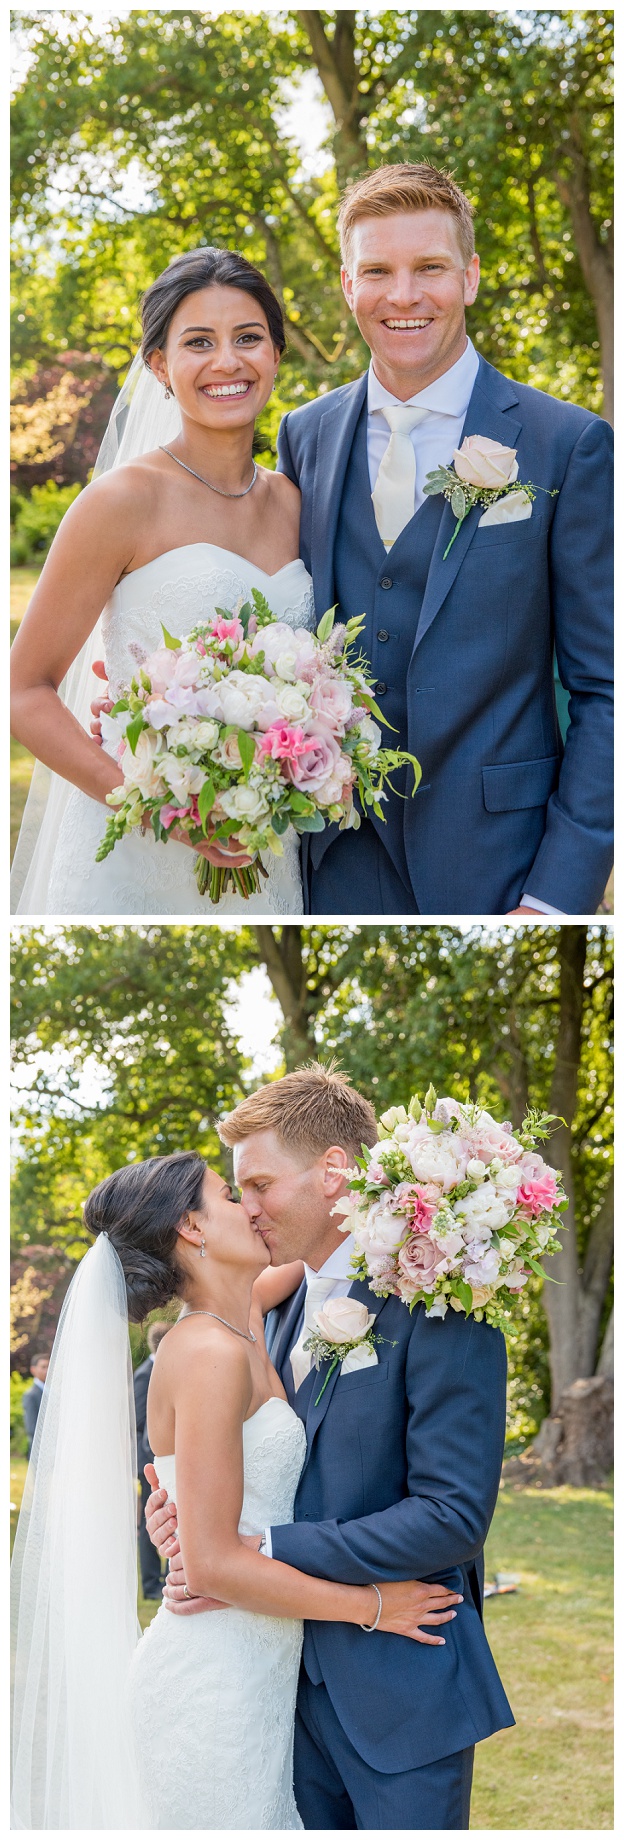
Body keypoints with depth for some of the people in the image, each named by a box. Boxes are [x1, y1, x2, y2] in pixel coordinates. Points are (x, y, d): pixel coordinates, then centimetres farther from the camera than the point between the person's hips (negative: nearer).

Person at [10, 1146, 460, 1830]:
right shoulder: (211, 1353, -16)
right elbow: (212, 1563, -20)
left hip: (246, 1679, 9)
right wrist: (369, 1606, -13)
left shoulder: (246, 1333, 10)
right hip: (213, 1691, -9)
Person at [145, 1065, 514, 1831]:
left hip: (403, 1688, -7)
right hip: (300, 1678, 7)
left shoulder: (436, 1307, -15)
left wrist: (262, 1549, -21)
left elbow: (453, 1515, -21)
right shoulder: (283, 1311, 11)